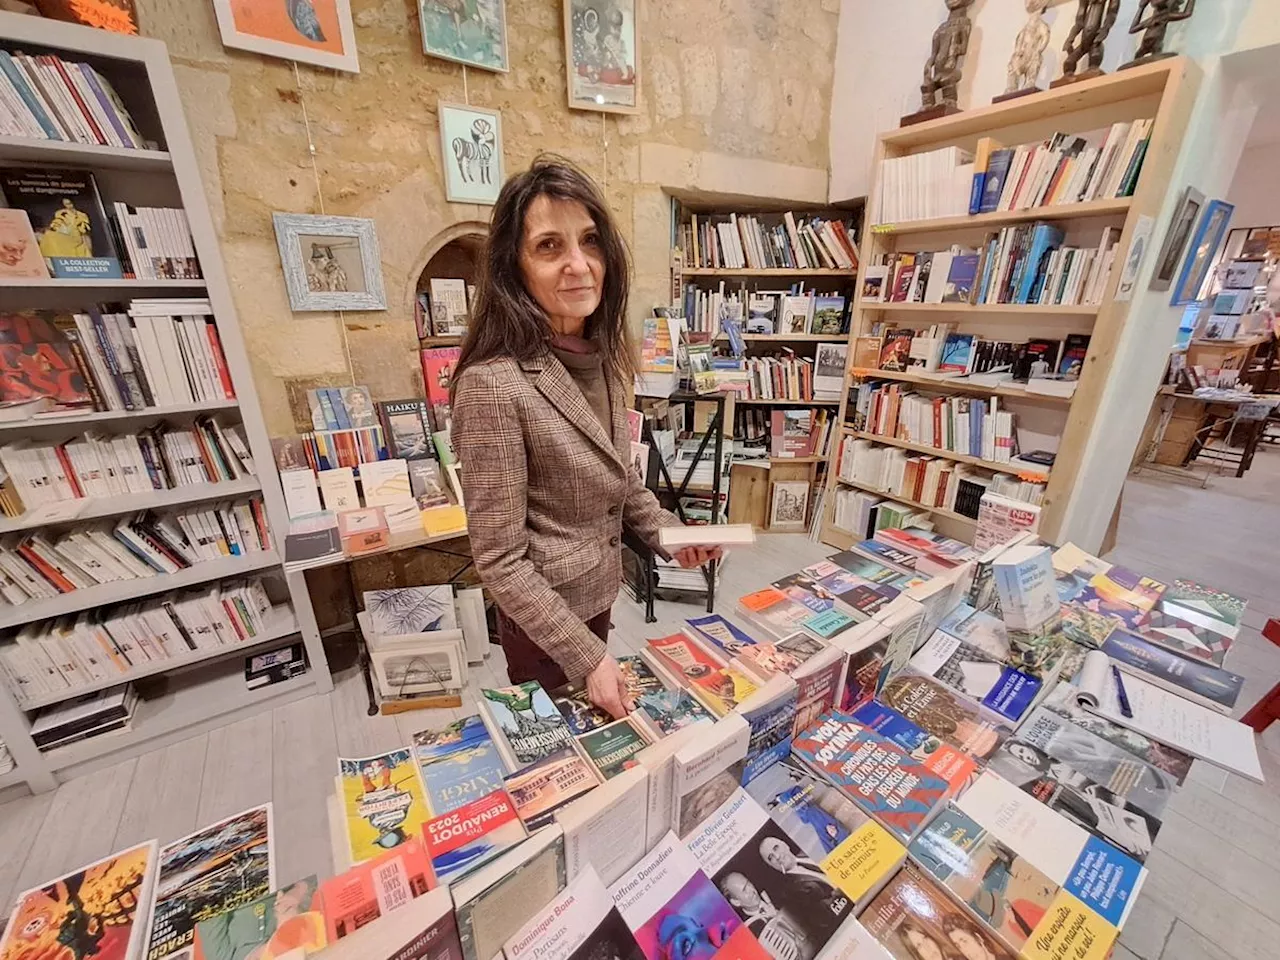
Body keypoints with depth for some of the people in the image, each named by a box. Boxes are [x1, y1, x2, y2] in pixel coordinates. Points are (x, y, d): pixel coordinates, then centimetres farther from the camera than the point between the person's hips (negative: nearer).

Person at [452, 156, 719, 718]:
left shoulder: (603, 354, -5)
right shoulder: (494, 384, -29)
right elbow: (500, 563, -24)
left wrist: (667, 532, 0)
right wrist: (586, 656, -20)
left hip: (599, 592, 7)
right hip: (542, 615, -6)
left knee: (595, 732, 32)